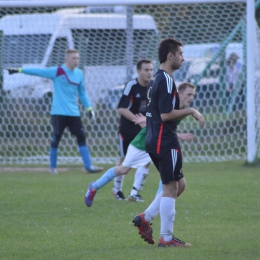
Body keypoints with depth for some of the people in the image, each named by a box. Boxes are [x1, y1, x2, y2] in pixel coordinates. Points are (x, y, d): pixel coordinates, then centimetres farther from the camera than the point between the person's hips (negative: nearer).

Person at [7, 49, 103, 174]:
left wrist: (89, 108, 11)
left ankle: (88, 166, 0)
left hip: (74, 112, 4)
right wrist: (18, 70, -9)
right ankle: (53, 167, 13)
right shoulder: (57, 71, -7)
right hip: (59, 112, -4)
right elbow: (38, 71, -7)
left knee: (81, 137, -2)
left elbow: (82, 93, 18)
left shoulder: (79, 74, 8)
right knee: (56, 139, -1)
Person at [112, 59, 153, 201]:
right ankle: (117, 189, 31)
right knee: (124, 160, 9)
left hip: (143, 129, 4)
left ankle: (135, 192, -4)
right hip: (127, 129, -4)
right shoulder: (132, 86, -18)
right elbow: (121, 109, -22)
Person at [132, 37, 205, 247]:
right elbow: (166, 114, -21)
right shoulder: (166, 81, -16)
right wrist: (191, 111, -13)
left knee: (177, 184, 17)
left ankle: (145, 218, 13)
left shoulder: (157, 79, 15)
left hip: (155, 141, 10)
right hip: (165, 141, -10)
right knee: (171, 188, -4)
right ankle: (166, 237, 0)